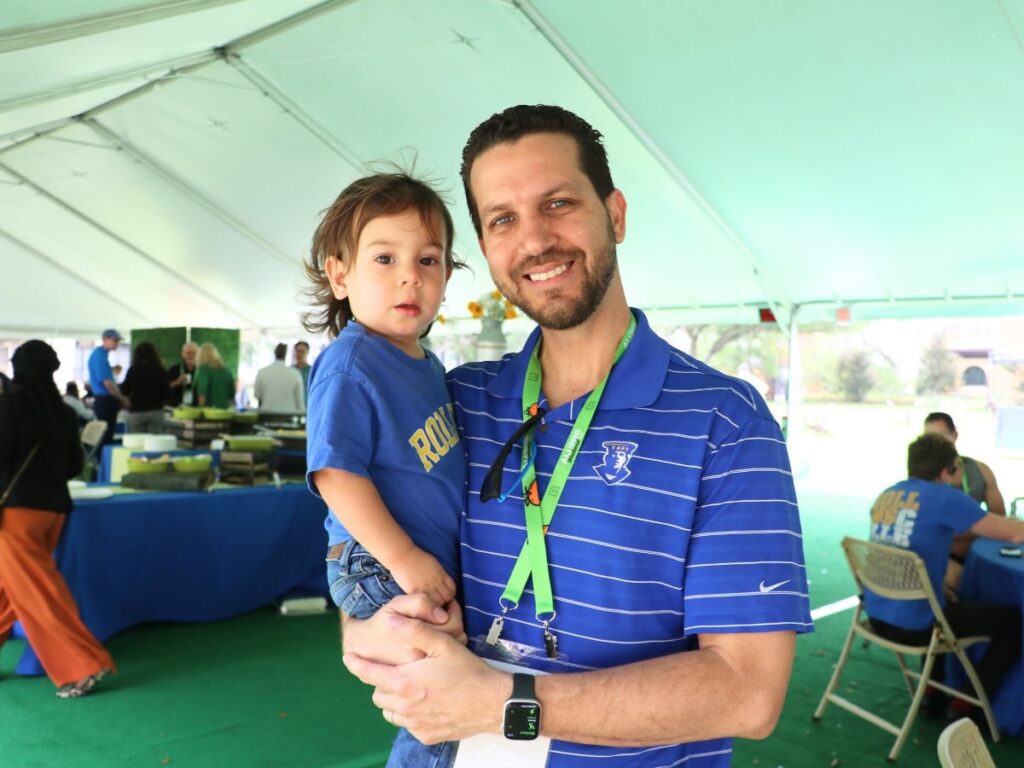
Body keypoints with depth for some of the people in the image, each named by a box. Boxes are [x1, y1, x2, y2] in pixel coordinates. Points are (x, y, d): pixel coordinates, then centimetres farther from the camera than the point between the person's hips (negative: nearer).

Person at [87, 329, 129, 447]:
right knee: (106, 436, -6)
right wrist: (122, 399, -11)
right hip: (104, 401, -10)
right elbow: (107, 382, -21)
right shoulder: (99, 356, -17)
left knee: (107, 434, 14)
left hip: (106, 400, 10)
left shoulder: (102, 354, 14)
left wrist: (120, 399, 16)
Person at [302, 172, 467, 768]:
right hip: (381, 570, -8)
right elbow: (335, 474, -22)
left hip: (437, 568, 8)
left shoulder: (430, 365, 9)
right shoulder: (349, 366, -17)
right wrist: (403, 557, -24)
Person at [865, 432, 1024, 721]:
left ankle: (932, 690, 37)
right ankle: (965, 705, 16)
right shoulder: (945, 498, -13)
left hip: (876, 615, 8)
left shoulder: (885, 496, 7)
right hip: (915, 625, -7)